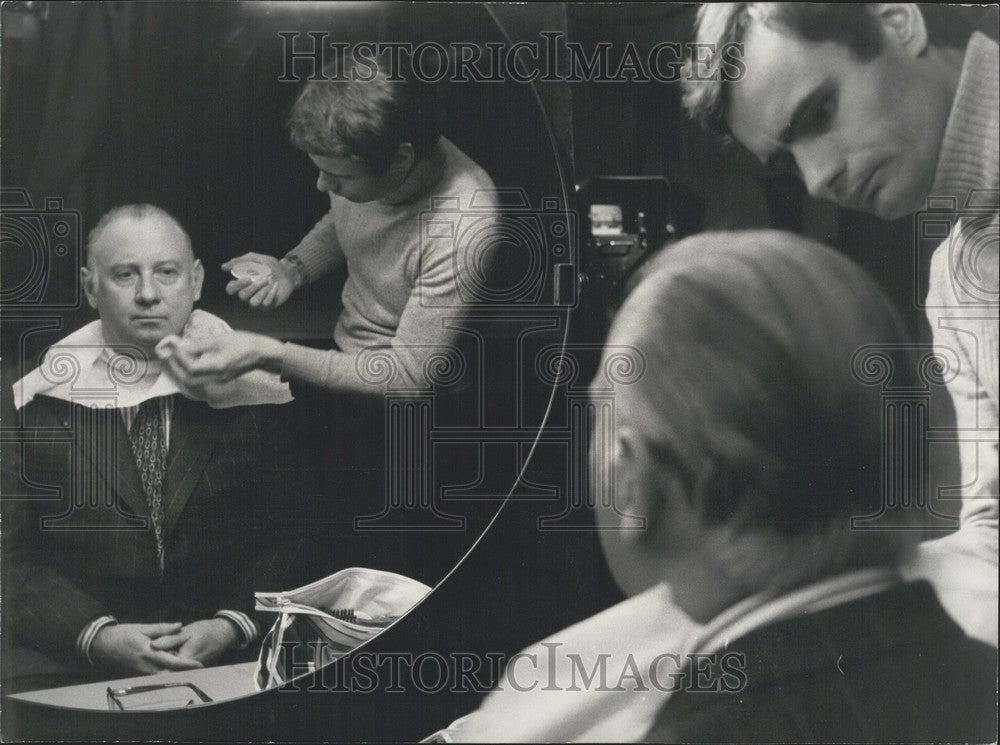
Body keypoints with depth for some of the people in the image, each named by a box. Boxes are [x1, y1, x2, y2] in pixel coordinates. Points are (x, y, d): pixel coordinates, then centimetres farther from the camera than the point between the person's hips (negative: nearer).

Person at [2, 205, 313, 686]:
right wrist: (97, 635, -13)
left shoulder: (247, 389, 9)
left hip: (231, 659, 1)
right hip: (69, 659, 0)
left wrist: (232, 625, -11)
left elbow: (285, 535, 7)